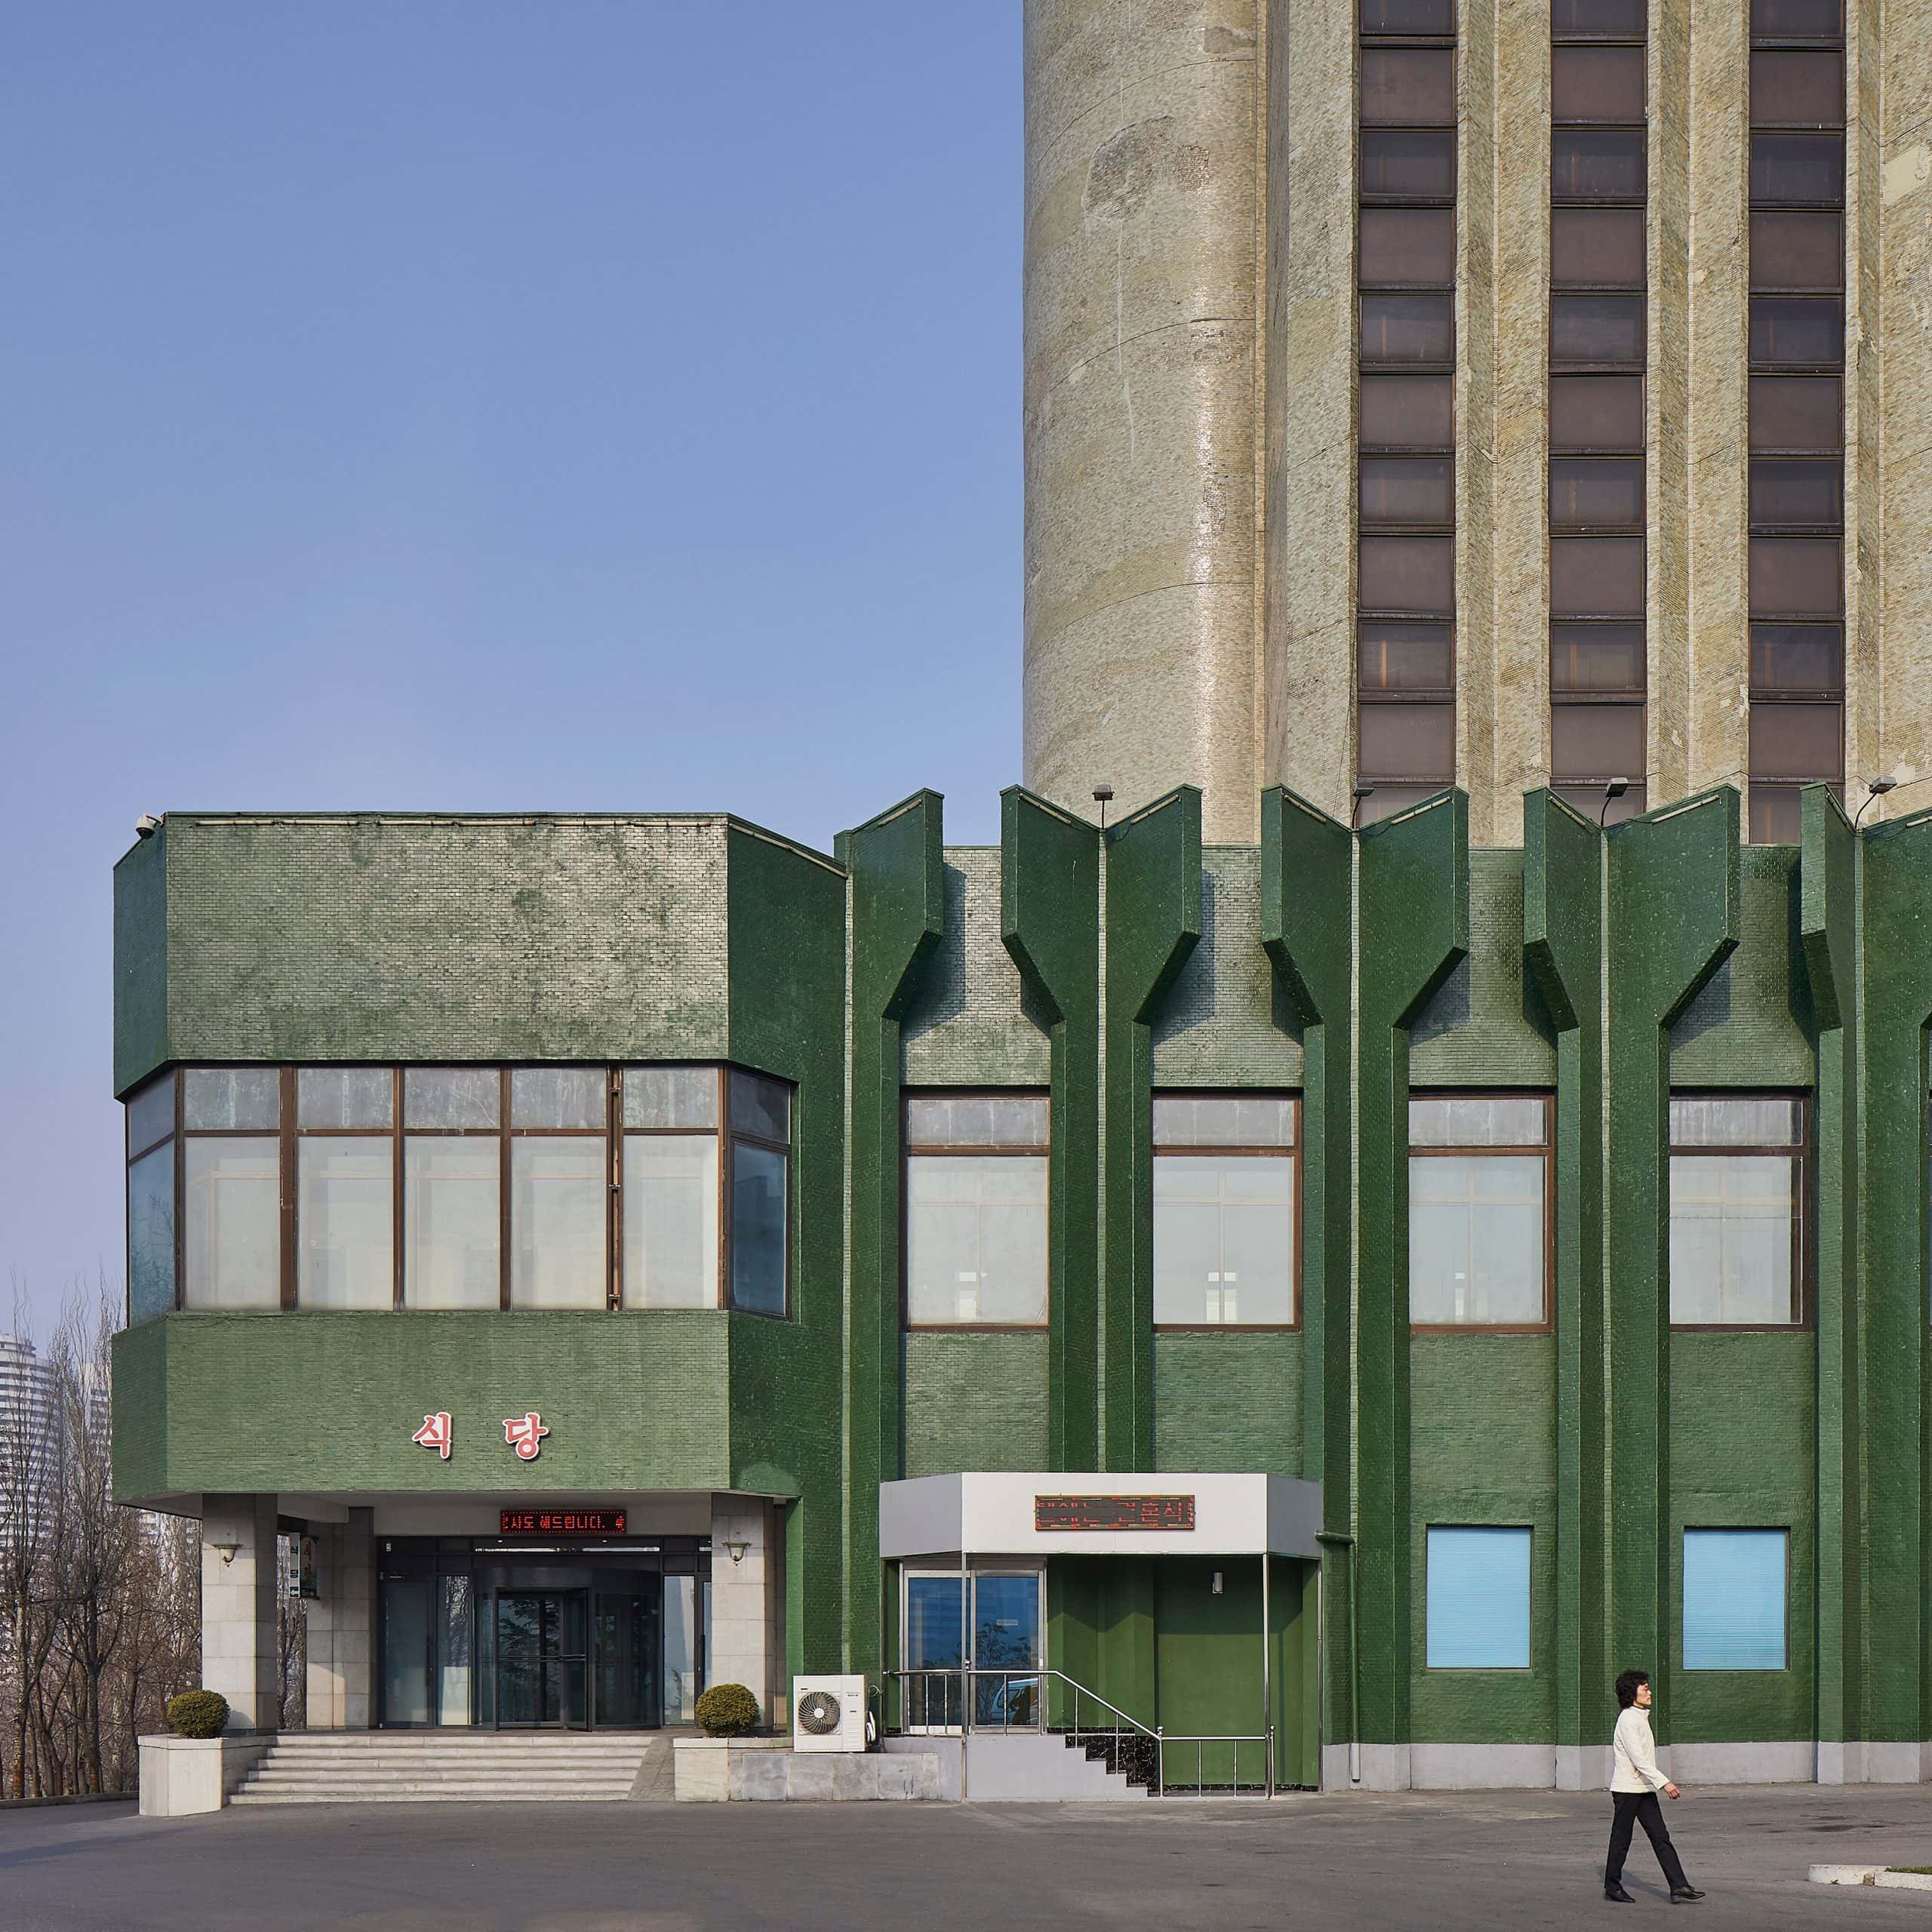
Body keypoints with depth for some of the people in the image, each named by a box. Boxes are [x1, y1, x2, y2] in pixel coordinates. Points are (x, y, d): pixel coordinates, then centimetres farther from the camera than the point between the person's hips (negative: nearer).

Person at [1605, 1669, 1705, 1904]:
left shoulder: (1641, 1717, 16)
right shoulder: (1628, 1719, -15)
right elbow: (1638, 1759, -22)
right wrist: (1664, 1782, -25)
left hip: (1645, 1790, 9)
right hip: (1627, 1789, -9)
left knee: (1661, 1838, 0)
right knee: (1621, 1840, 2)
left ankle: (1679, 1887, -7)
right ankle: (1612, 1888, 13)